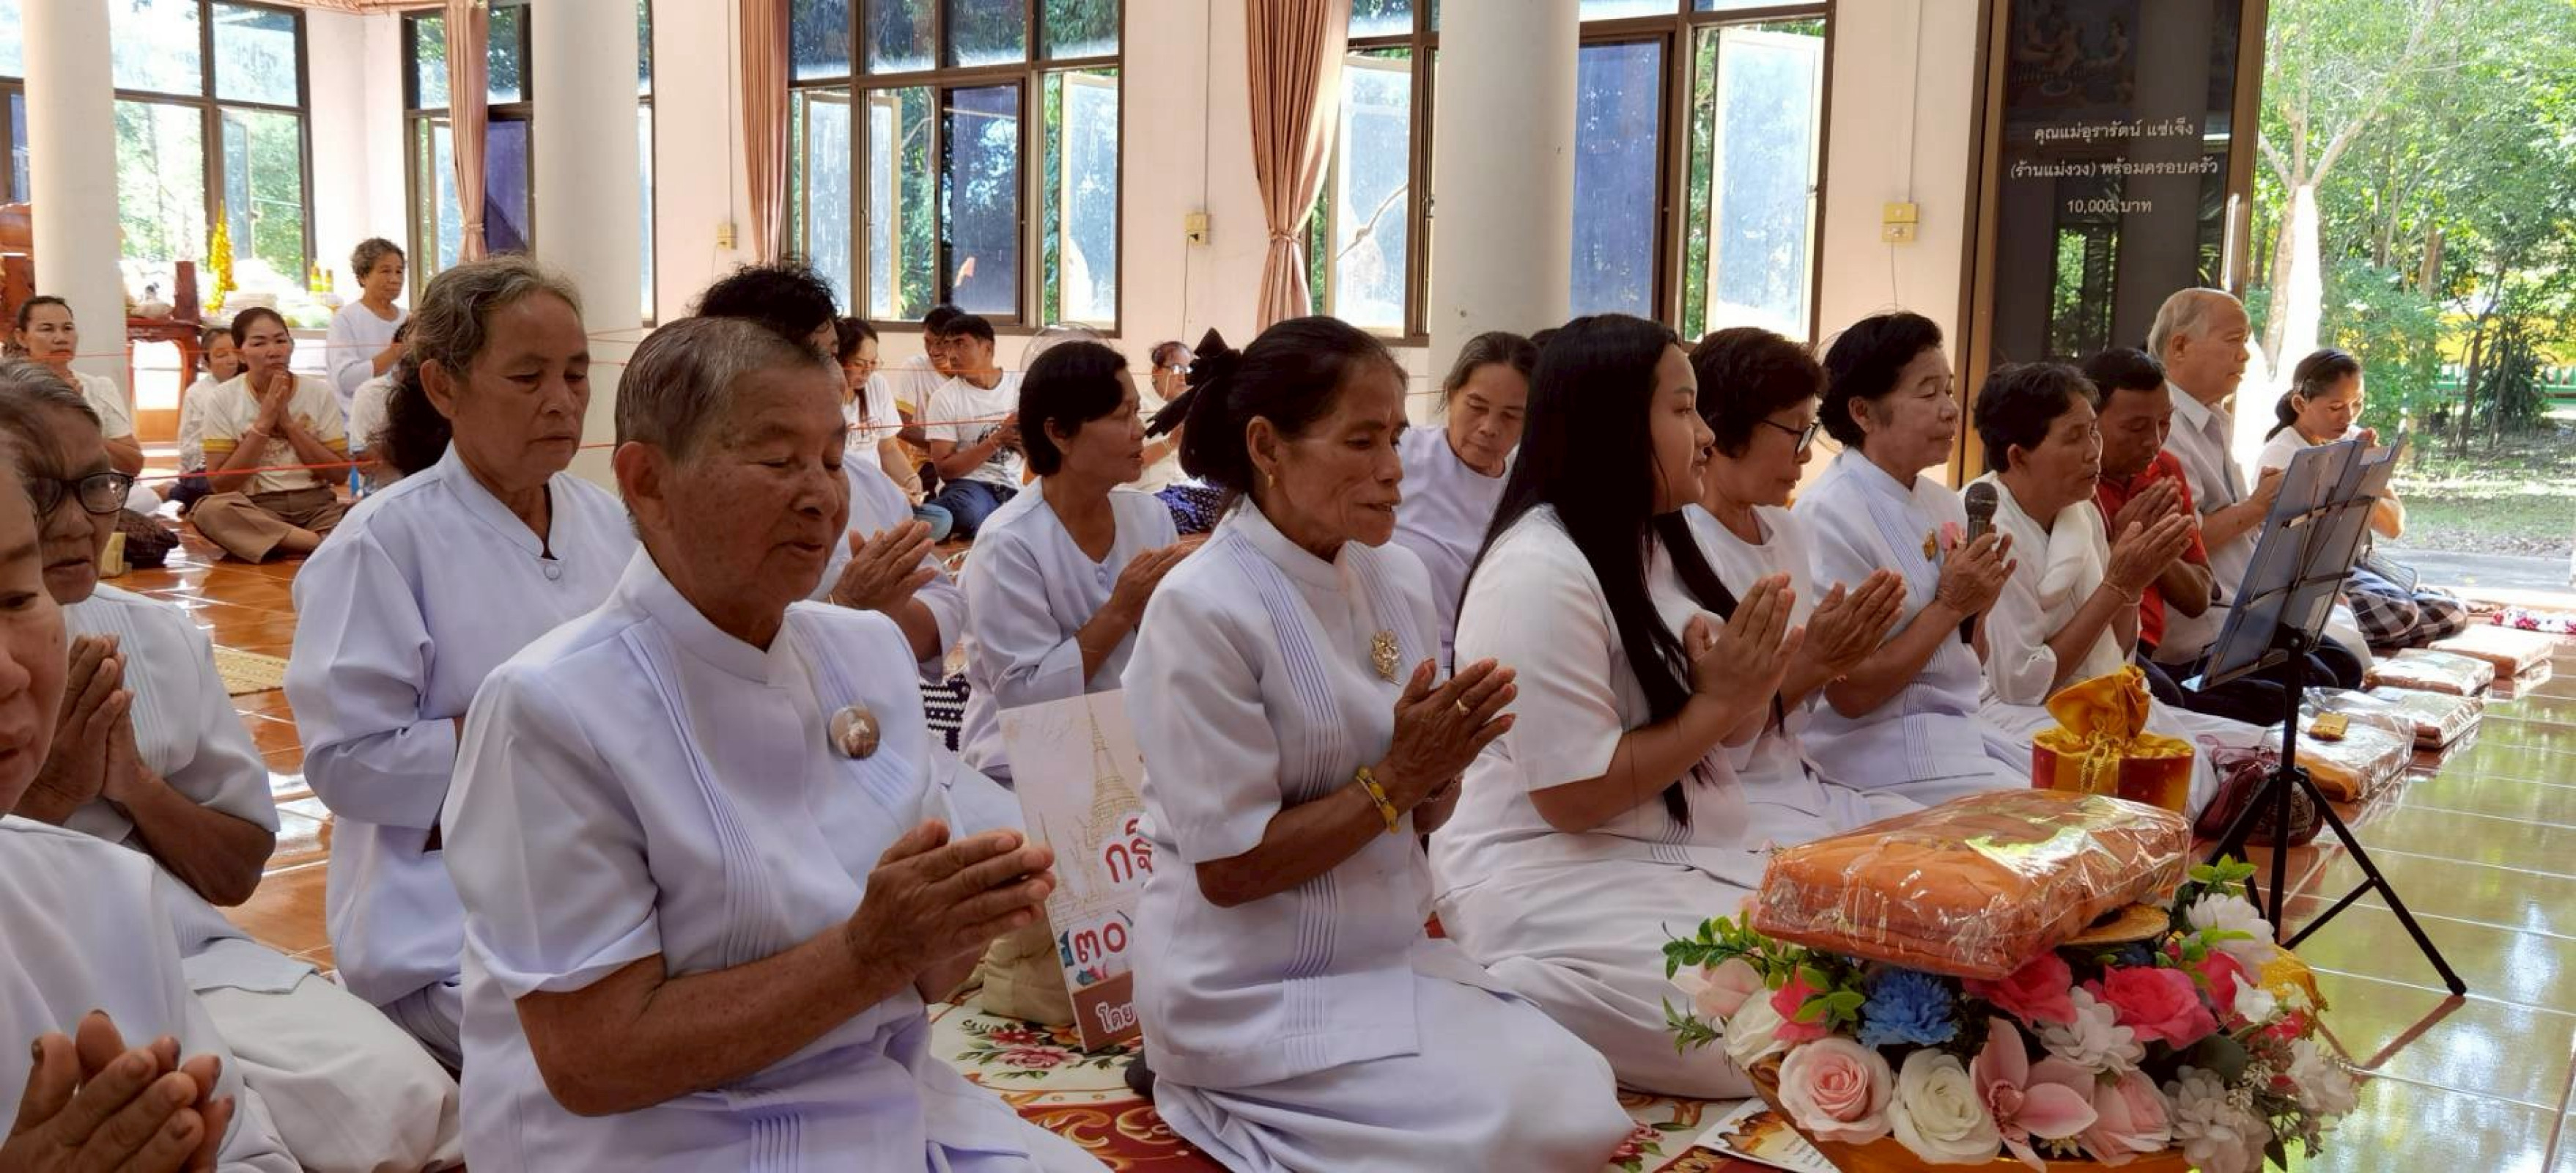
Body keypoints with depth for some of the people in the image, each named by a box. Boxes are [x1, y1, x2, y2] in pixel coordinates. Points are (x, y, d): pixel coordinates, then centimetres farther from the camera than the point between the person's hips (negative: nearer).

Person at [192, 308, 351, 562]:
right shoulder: (223, 399, 0)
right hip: (256, 510, 0)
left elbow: (339, 473, 1)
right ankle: (325, 542, -32)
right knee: (210, 510, -35)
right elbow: (219, 483, -5)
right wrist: (263, 423, -10)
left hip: (316, 505, 0)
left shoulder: (320, 392, 4)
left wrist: (288, 423, -8)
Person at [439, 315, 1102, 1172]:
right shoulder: (556, 709, -14)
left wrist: (967, 914, -14)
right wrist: (869, 953, -22)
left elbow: (914, 972, 8)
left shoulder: (868, 650, 5)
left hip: (897, 1102, 6)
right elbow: (594, 1059, -16)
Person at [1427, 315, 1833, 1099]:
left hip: (1672, 842, 10)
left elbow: (1711, 743, 11)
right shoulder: (1539, 575, -20)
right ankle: (1499, 1000, -6)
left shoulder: (1651, 543, 11)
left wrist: (1747, 690, -12)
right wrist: (1719, 702, -17)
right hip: (1548, 878, -10)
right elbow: (1575, 794, -22)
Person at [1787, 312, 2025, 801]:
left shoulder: (1945, 504, 10)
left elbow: (1966, 665, 15)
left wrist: (1977, 603, -5)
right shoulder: (1827, 517, -15)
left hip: (1970, 721, 8)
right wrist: (1949, 605, -14)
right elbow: (1850, 693, -16)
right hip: (1886, 747, -8)